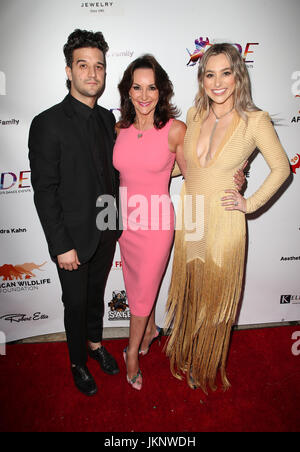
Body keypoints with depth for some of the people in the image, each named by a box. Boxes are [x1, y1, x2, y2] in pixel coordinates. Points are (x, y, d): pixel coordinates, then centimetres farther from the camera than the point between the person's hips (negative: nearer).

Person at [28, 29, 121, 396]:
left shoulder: (107, 118, 5)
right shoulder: (48, 123, -15)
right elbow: (44, 192, -17)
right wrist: (62, 246, -17)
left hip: (106, 233, 6)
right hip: (75, 238, -5)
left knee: (96, 293, 24)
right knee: (76, 303, 14)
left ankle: (95, 343, 49)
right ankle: (78, 362, 39)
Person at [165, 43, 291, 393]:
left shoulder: (255, 120, -11)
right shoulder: (194, 115, 2)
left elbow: (281, 168, -2)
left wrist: (251, 203, -7)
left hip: (223, 222, -4)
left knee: (214, 296, 14)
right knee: (188, 290, 19)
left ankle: (205, 365, 42)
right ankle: (186, 353, 47)